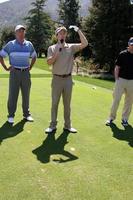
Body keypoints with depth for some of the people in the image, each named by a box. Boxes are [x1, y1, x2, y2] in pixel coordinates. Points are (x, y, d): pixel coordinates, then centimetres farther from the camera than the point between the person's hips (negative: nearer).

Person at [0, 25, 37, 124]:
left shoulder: (29, 44, 6)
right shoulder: (10, 44, -2)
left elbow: (34, 56, 20)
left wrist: (30, 67, 10)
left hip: (26, 72, 3)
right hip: (15, 72, -2)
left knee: (26, 94, 8)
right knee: (13, 94, -1)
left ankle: (27, 114, 20)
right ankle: (11, 115, 8)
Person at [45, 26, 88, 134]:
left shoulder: (71, 47, 3)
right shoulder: (52, 48, 2)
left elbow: (85, 44, -10)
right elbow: (49, 62, -10)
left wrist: (78, 30, -14)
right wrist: (58, 51, -17)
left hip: (68, 79, 1)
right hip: (57, 79, -1)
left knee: (67, 103, 10)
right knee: (54, 103, 5)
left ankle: (67, 125, 21)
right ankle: (53, 125, 16)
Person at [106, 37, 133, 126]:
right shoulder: (122, 54, -2)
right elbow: (117, 68, 0)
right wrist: (116, 80, -6)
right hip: (121, 80, -2)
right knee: (116, 99, -1)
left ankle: (125, 119, 21)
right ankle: (111, 117, 11)